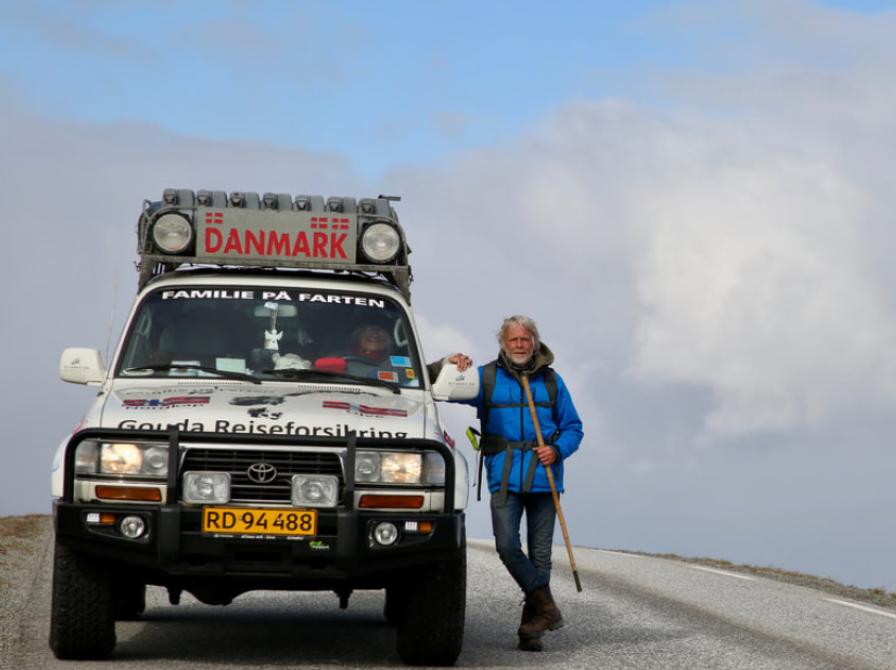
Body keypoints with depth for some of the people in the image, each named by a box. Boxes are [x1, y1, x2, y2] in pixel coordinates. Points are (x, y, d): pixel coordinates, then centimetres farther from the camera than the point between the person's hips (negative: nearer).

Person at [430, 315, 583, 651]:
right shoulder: (486, 378, 7)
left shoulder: (551, 381, 11)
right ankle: (544, 605, -1)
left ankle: (531, 629, 11)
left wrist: (557, 450, -6)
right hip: (504, 477, -1)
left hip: (543, 476, 1)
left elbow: (573, 427, 15)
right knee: (507, 546, -16)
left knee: (540, 553, 3)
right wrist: (447, 365, -18)